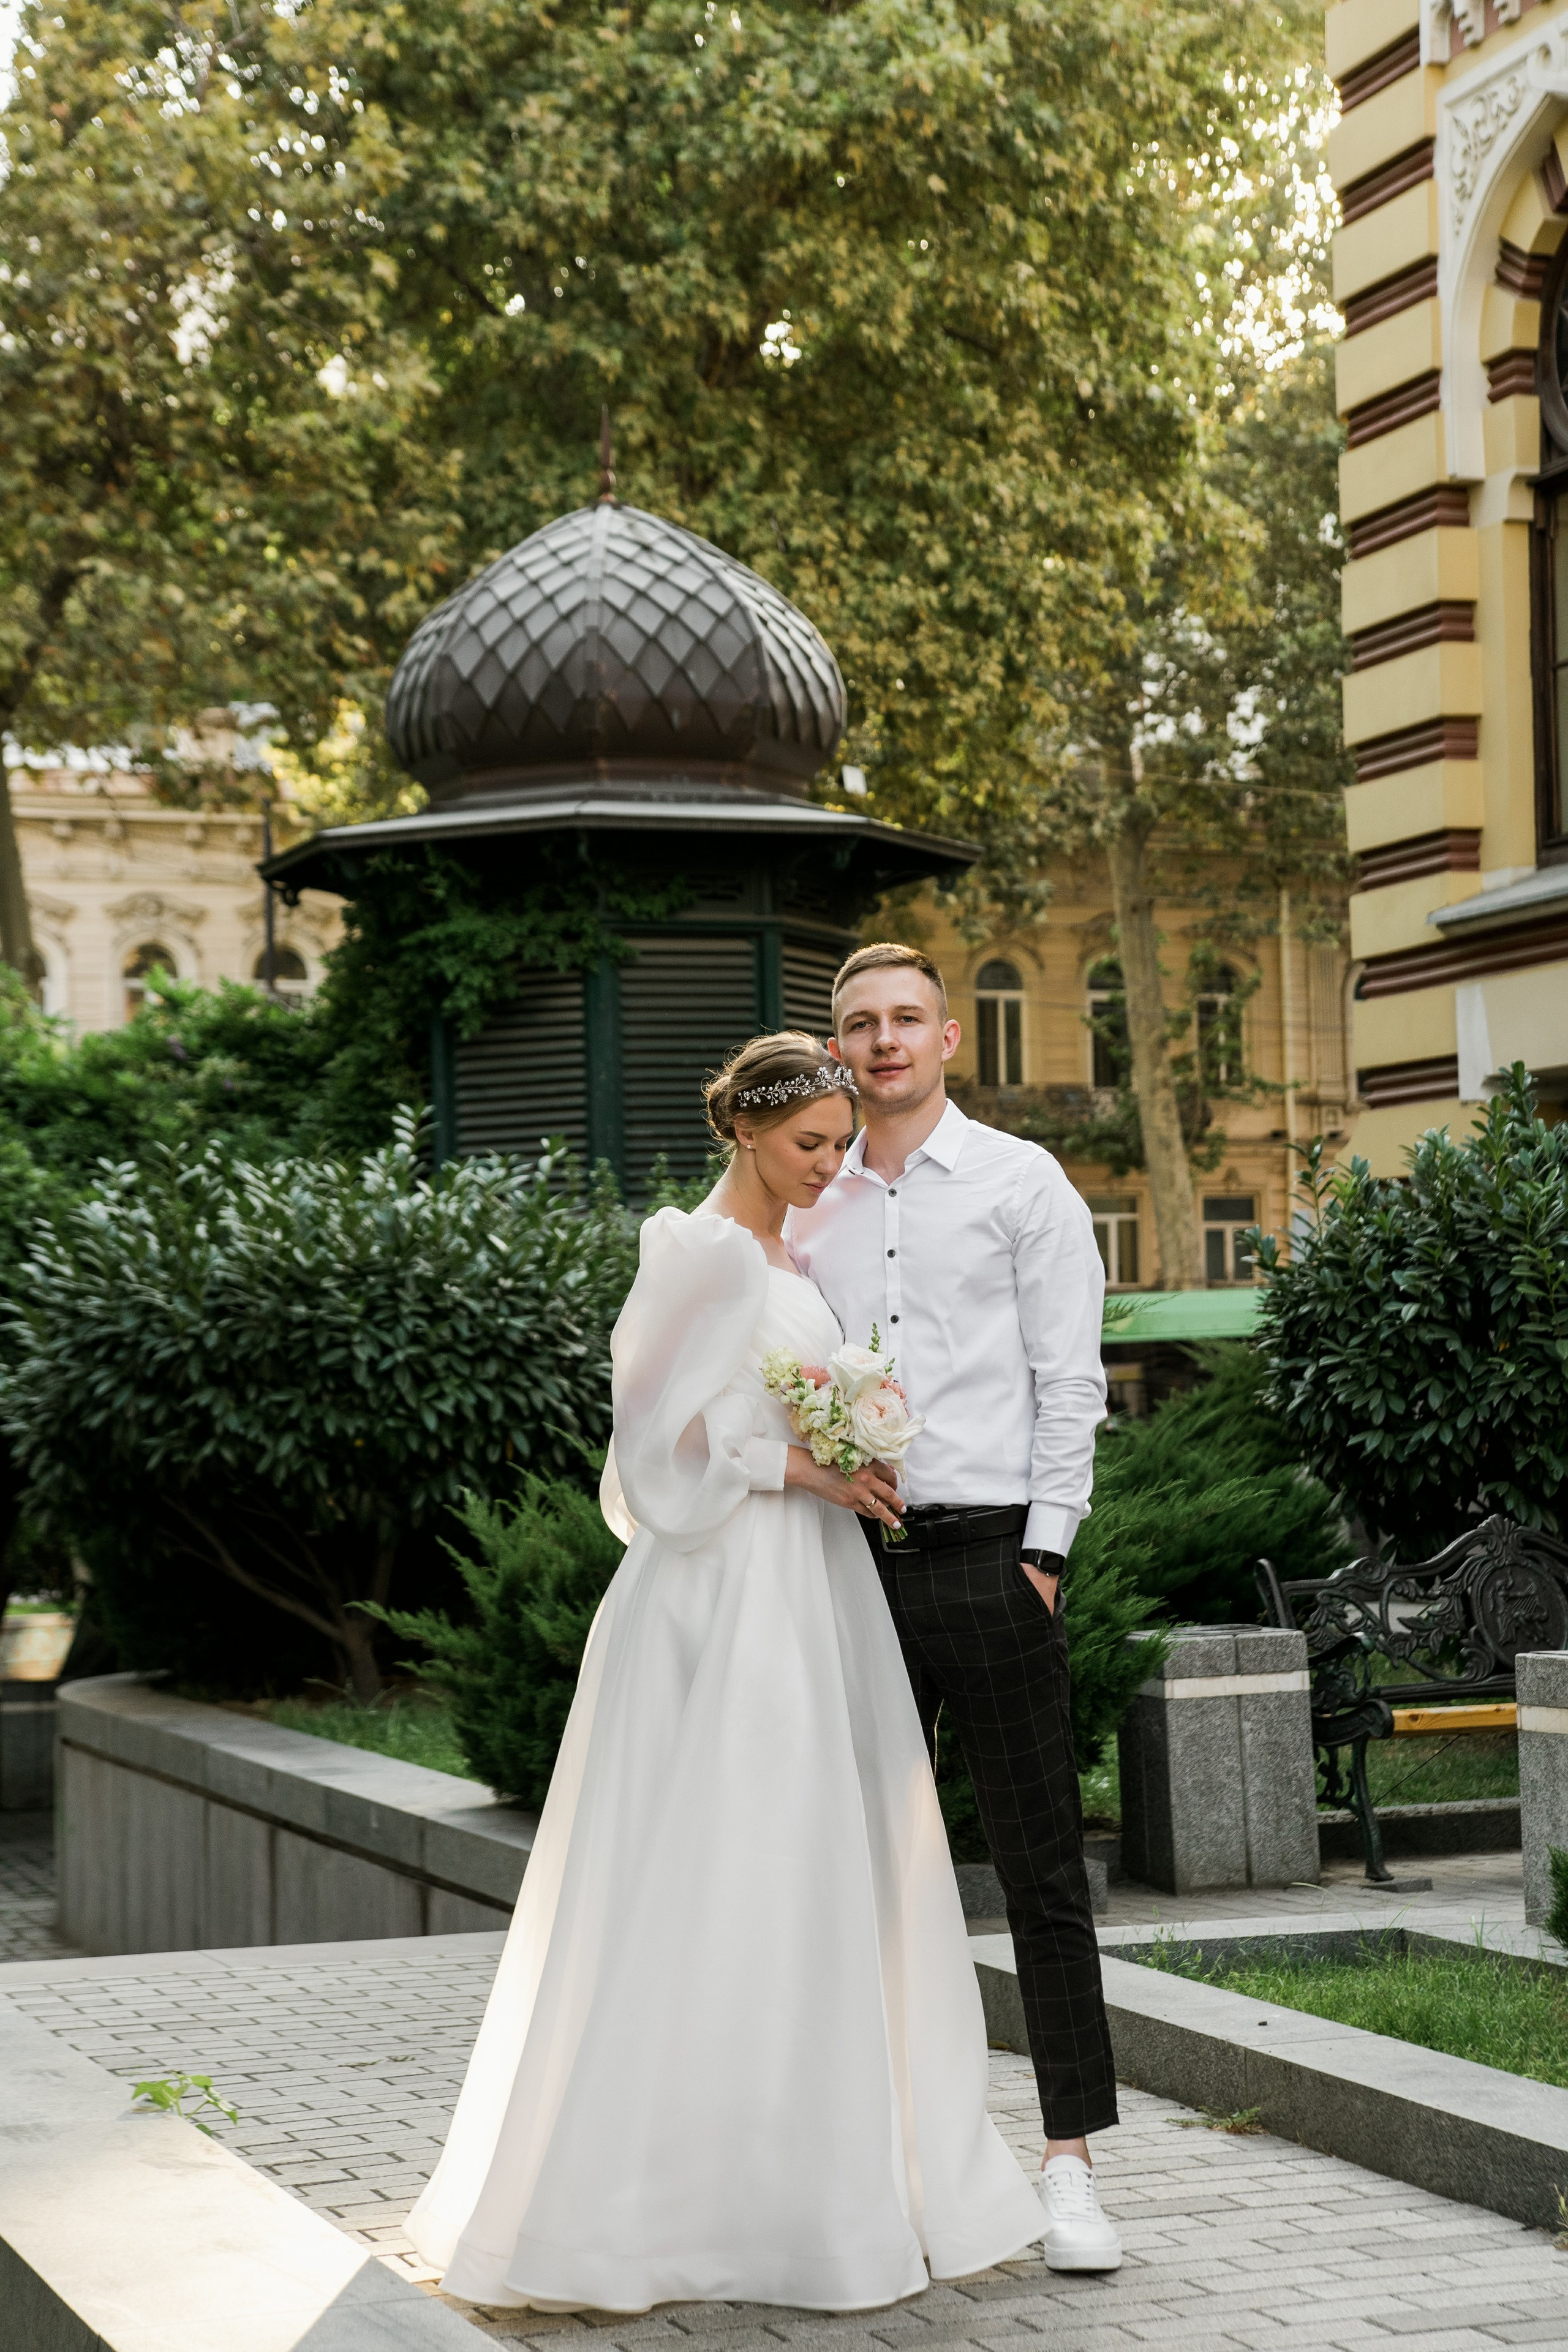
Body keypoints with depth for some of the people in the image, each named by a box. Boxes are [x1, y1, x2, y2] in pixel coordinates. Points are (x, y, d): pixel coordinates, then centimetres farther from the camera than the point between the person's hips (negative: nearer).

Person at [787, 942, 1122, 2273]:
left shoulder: (1022, 1183, 3)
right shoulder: (808, 1208, 14)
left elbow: (1070, 1381, -1)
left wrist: (1042, 1552, -9)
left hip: (988, 1552, -4)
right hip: (848, 1560, 4)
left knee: (1043, 1870, -3)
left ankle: (1071, 2168, 0)